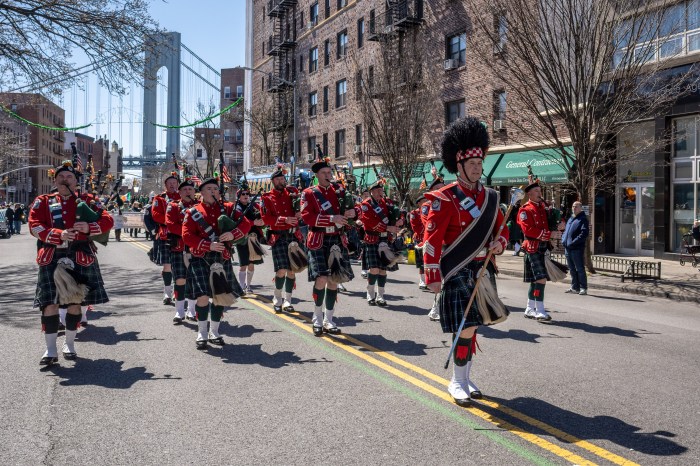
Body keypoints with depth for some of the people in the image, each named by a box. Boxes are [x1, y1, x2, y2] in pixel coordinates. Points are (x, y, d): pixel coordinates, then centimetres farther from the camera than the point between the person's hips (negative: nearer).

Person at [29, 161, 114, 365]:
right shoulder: (43, 201, 11)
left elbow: (107, 221, 2)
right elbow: (34, 226, -2)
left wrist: (89, 228, -17)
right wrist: (59, 235, -19)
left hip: (80, 258, 0)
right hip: (52, 258, 0)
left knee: (75, 302, 6)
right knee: (50, 303, -5)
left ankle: (69, 344, 22)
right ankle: (51, 350, 3)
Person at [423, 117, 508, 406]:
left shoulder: (490, 197, 9)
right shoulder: (445, 199, -11)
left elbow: (501, 228, 20)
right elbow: (432, 239, -14)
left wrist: (499, 243, -4)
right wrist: (433, 276, -18)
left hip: (482, 270, 7)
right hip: (458, 272, -6)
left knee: (472, 325, 13)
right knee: (466, 327, -9)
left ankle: (464, 378, 26)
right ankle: (457, 383, 7)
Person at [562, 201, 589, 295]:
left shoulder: (583, 219, -6)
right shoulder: (570, 219, 19)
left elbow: (584, 234, -16)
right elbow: (565, 231, 25)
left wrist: (573, 242, -20)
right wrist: (563, 240, 7)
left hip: (577, 249, -8)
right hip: (567, 249, 8)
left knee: (580, 269, -4)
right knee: (572, 269, 13)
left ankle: (583, 288, 3)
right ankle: (575, 287, 21)